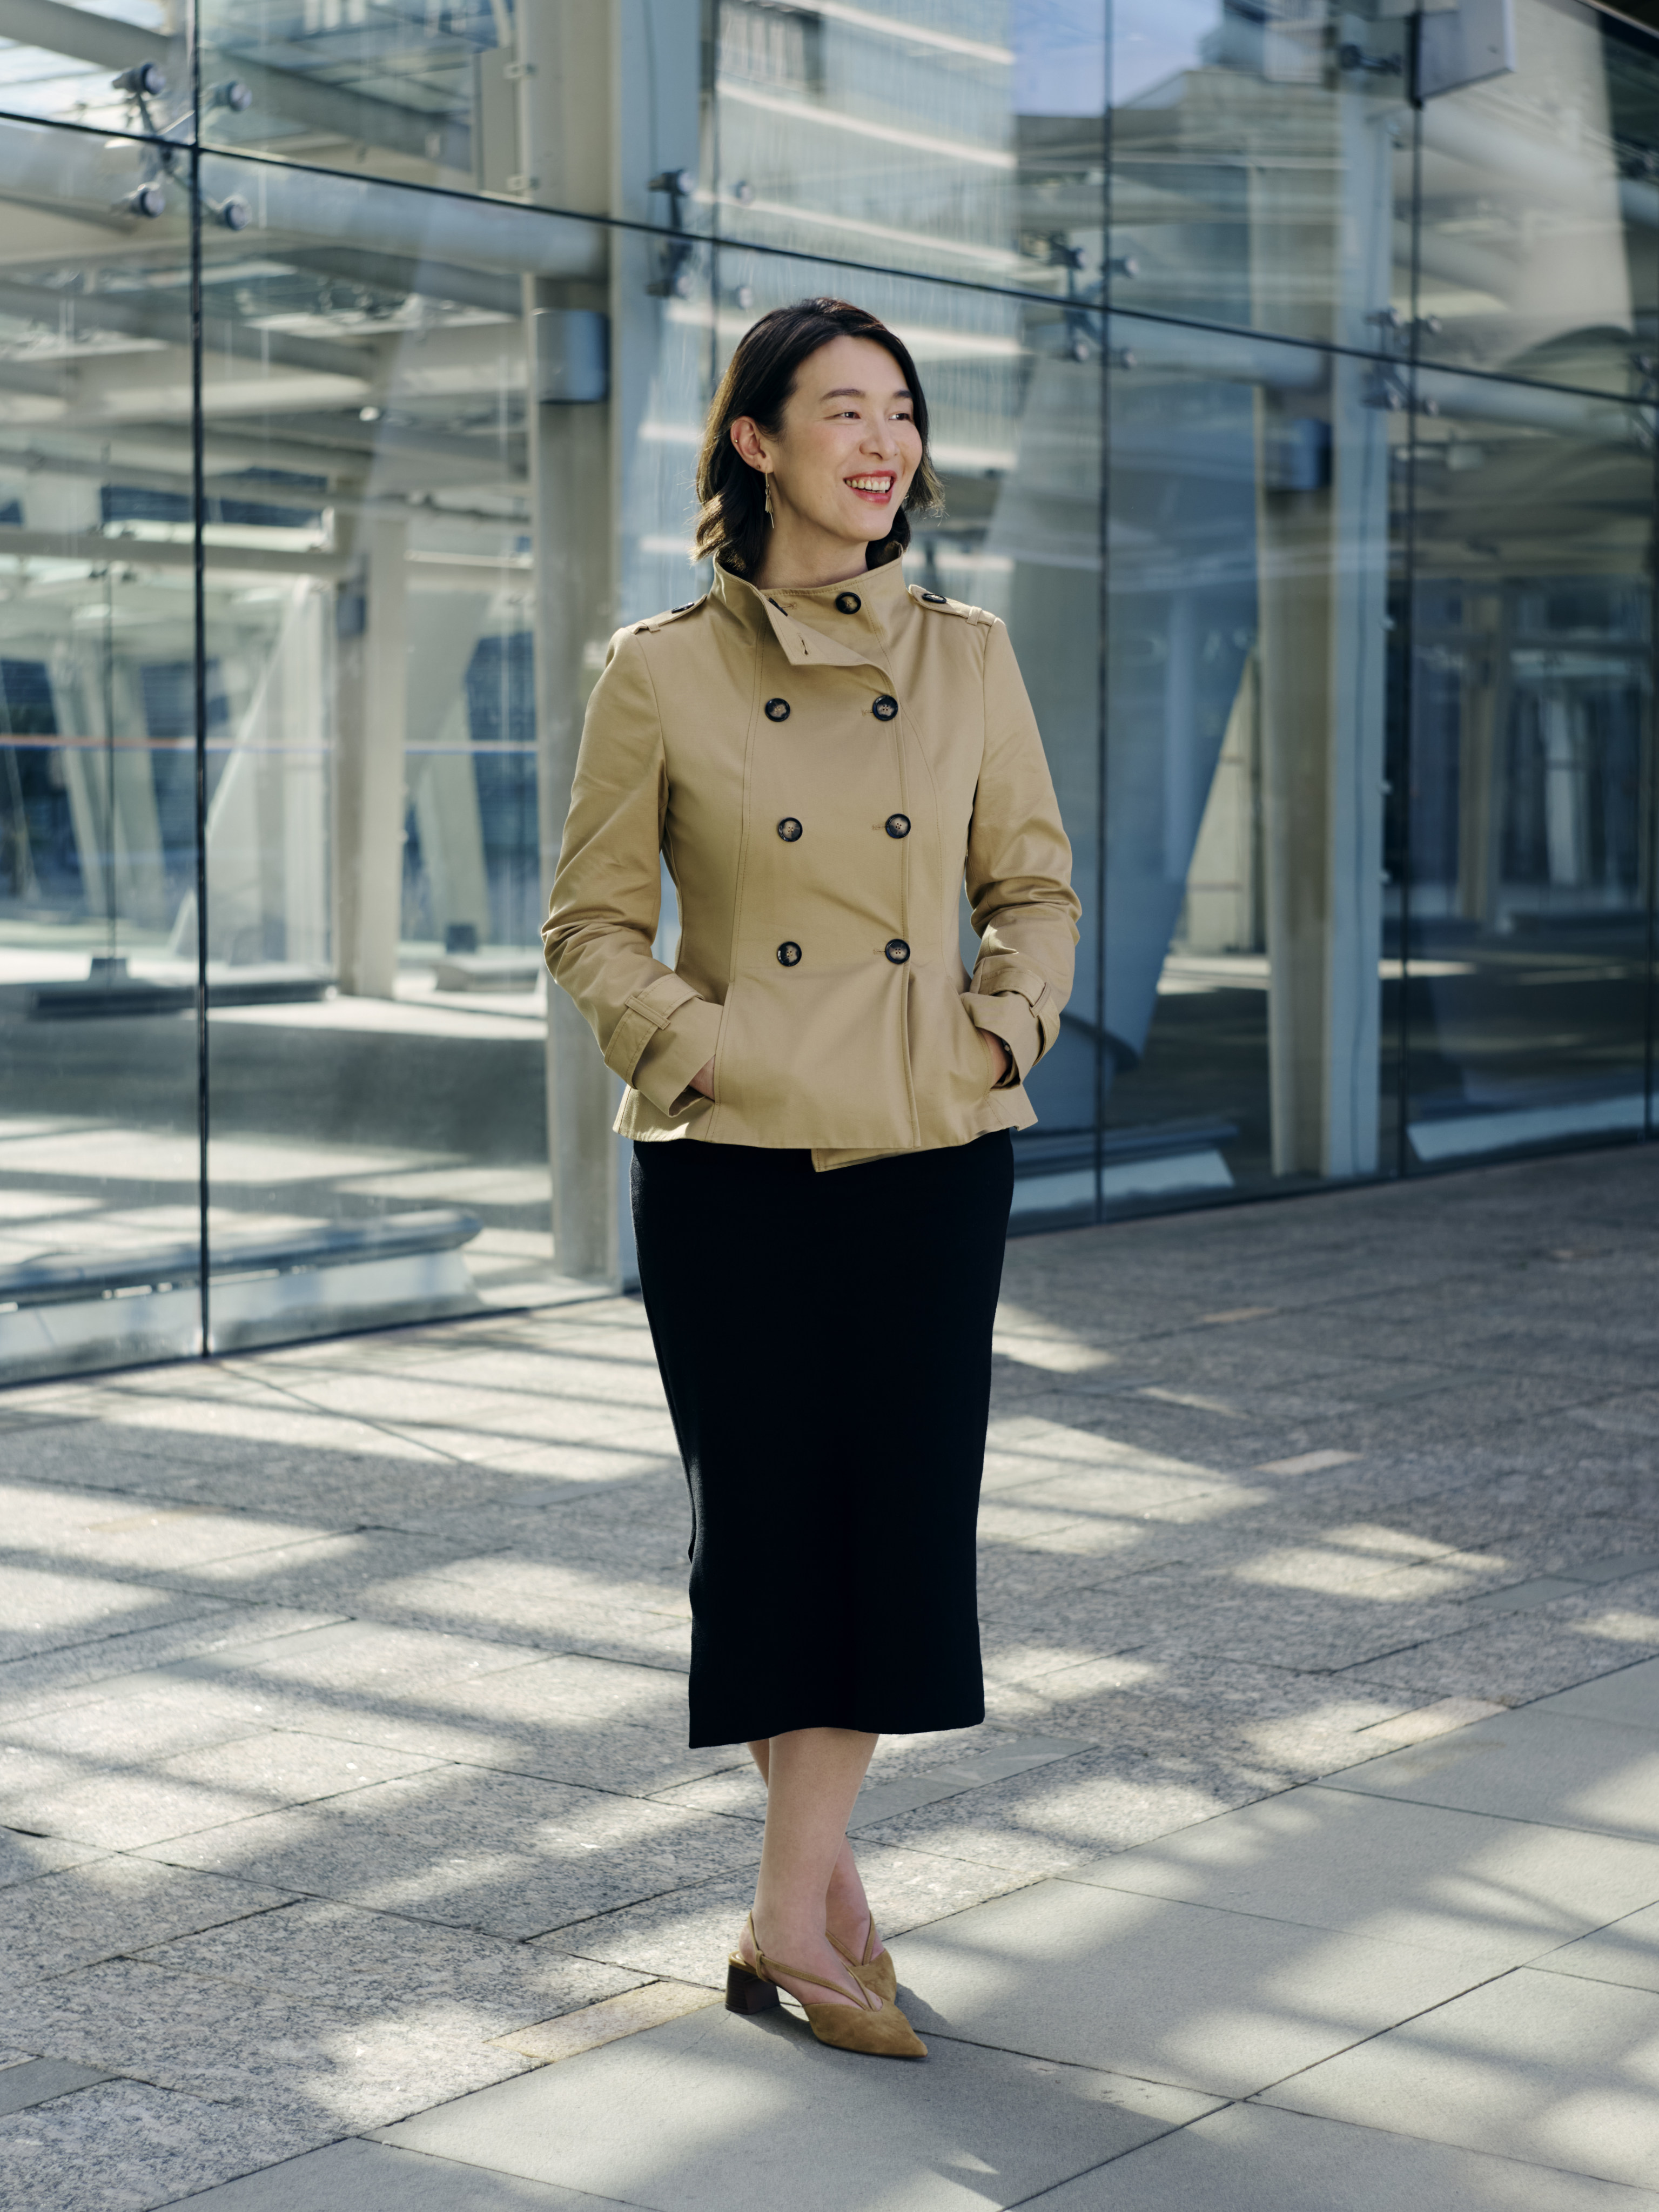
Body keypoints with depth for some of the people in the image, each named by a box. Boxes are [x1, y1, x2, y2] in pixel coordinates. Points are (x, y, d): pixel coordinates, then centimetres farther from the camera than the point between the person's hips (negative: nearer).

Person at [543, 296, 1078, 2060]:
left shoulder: (967, 659, 5)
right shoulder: (663, 673, -2)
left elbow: (1035, 889, 12)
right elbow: (589, 924, 3)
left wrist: (995, 1032, -4)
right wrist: (693, 1047, -11)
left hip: (933, 1153, 2)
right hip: (732, 1160, -2)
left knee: (901, 1506, -1)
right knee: (766, 1508, 3)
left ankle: (790, 1913, 10)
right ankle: (824, 1869, 21)